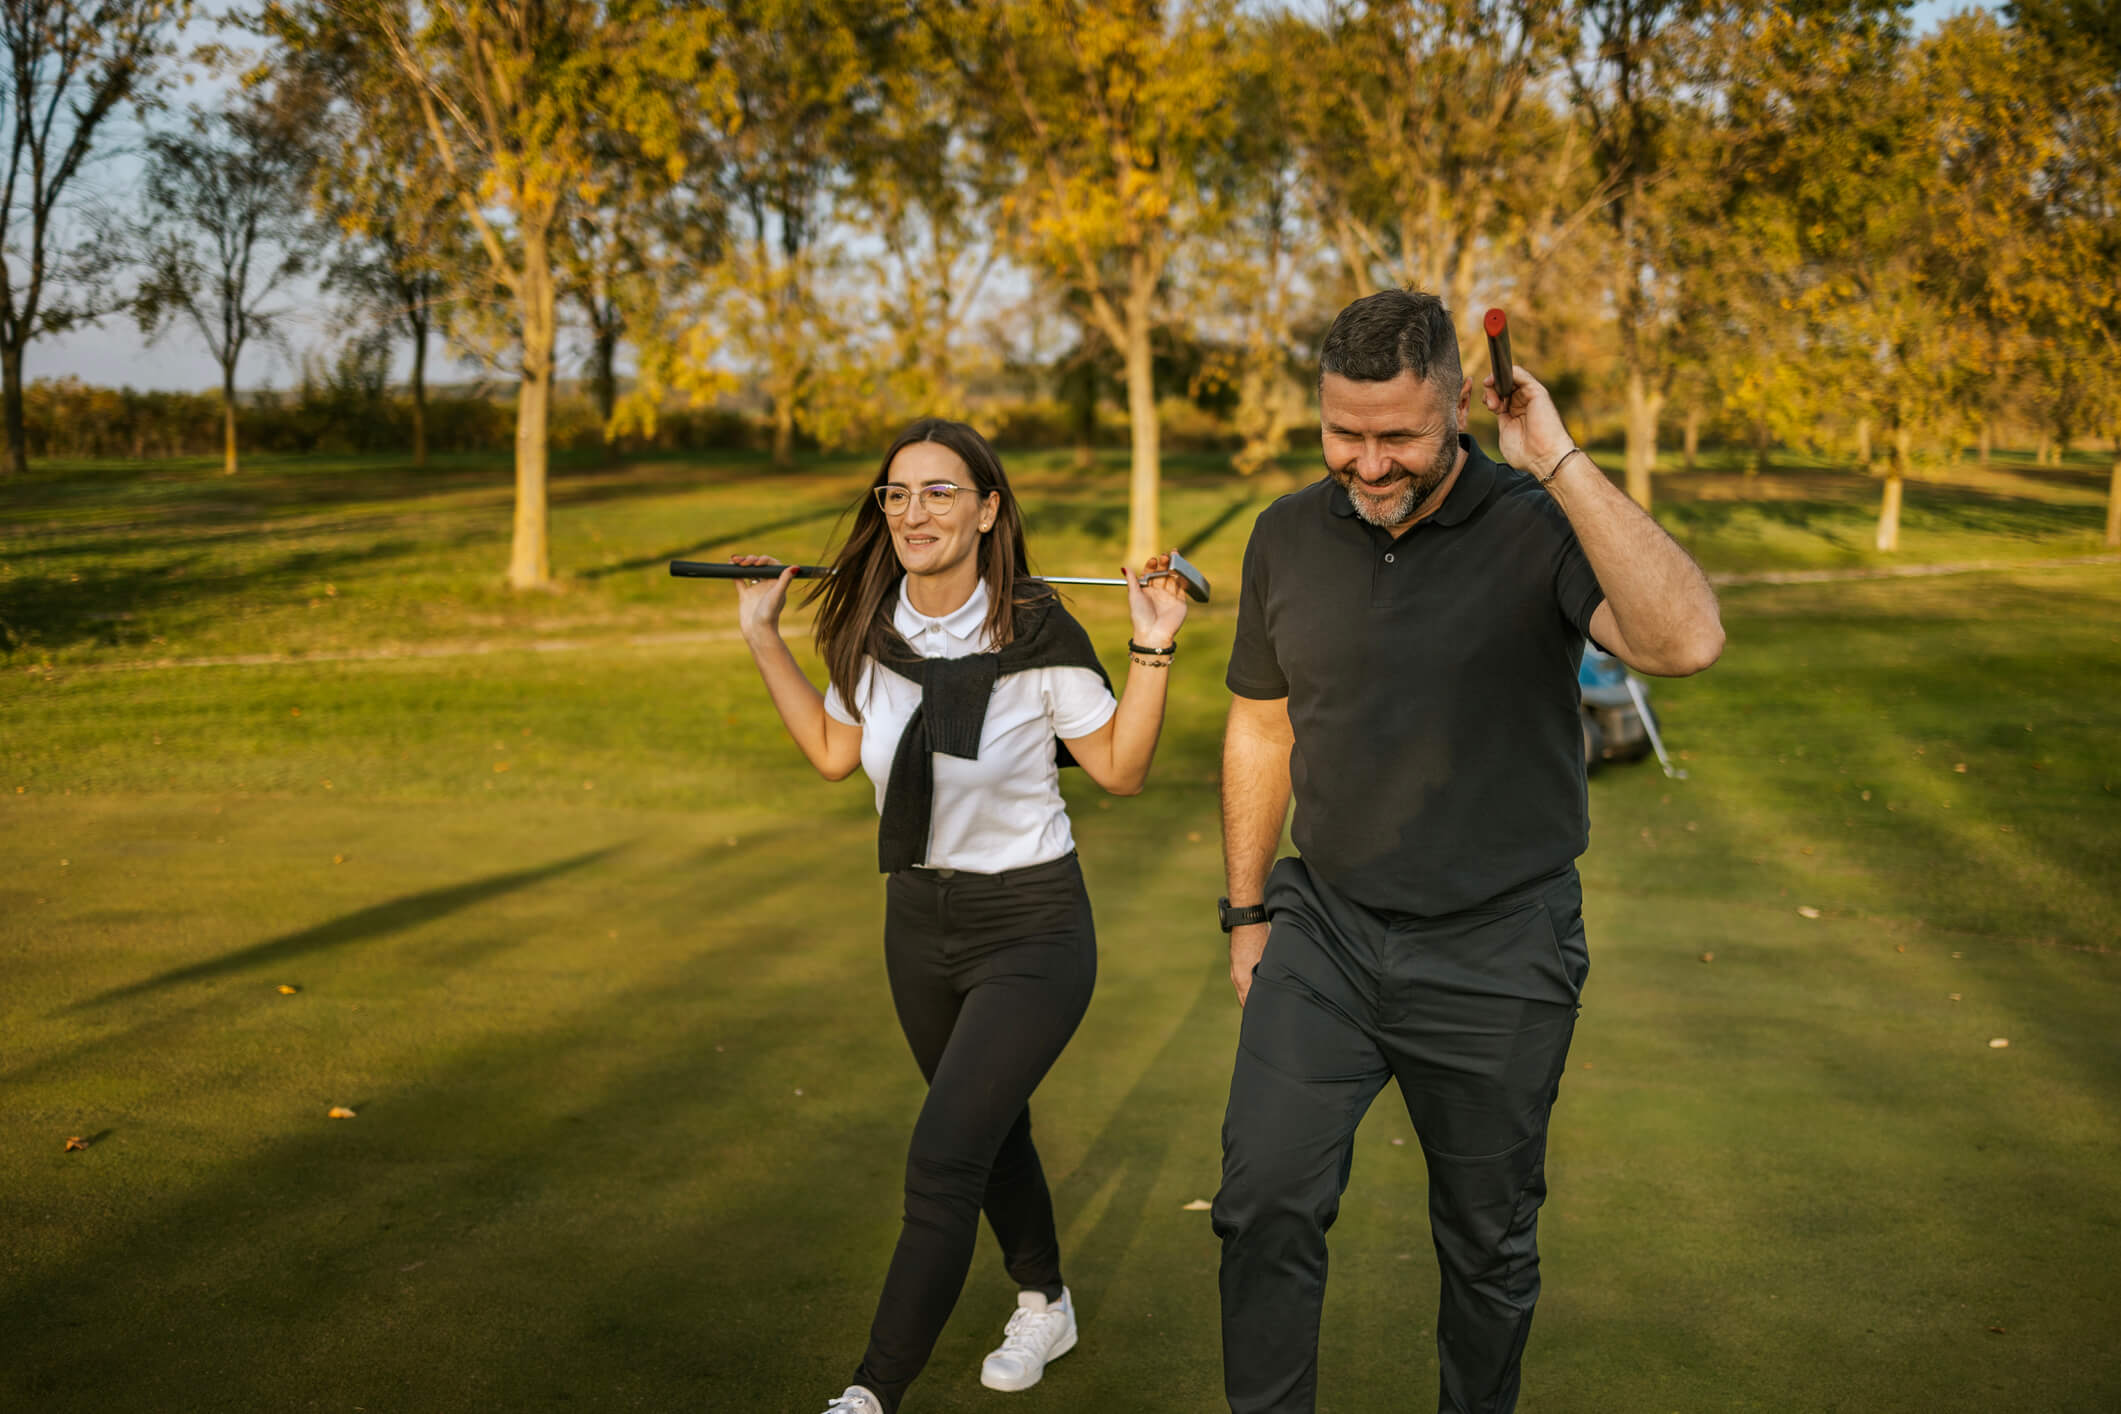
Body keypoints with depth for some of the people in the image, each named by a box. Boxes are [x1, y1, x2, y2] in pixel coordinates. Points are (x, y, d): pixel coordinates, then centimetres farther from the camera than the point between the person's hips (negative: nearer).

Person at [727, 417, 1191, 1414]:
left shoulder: (1038, 635, -19)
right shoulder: (870, 632, -4)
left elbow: (1121, 770, -10)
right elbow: (833, 753, 11)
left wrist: (1152, 651, -22)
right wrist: (763, 637, 9)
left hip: (1031, 930, -6)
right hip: (918, 921, 6)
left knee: (942, 1159, -11)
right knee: (989, 1131, 23)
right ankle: (1045, 1306, 47)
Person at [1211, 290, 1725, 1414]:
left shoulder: (1538, 528, -13)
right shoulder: (1289, 535, 0)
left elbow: (1686, 640, -33)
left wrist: (1558, 463, -31)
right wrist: (1247, 911, 13)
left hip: (1496, 954, -2)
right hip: (1325, 934, 3)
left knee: (1489, 1241, 12)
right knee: (1264, 1202, -7)